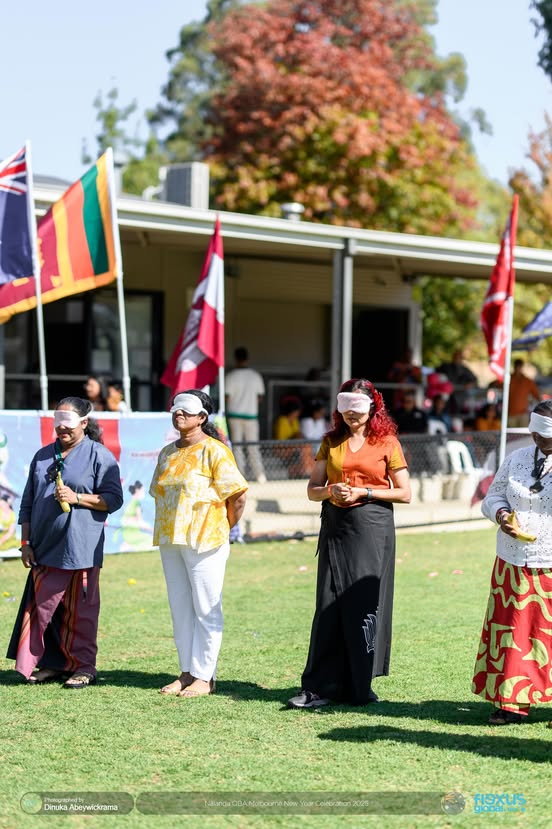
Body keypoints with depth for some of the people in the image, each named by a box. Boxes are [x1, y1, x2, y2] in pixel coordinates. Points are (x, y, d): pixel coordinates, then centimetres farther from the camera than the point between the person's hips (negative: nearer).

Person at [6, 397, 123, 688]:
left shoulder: (99, 455, -1)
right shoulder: (43, 456, 16)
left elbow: (114, 499, -5)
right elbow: (28, 502, 17)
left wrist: (77, 497, -16)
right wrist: (26, 542, 10)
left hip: (81, 549, -5)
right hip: (44, 549, 5)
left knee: (80, 610, 1)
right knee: (43, 607, 5)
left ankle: (83, 666, 11)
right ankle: (52, 664, 15)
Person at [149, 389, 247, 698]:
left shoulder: (213, 450, -8)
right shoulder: (168, 453, 14)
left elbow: (237, 493, -11)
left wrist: (224, 529, -3)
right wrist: (167, 531, 15)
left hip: (203, 541, -7)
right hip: (170, 541, 8)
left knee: (206, 610, -3)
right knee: (180, 608, 10)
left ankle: (204, 676, 1)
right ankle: (187, 672, 17)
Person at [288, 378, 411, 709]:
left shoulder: (387, 442, 3)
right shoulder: (331, 442, 13)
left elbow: (404, 493, 1)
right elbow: (312, 490, 13)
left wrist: (364, 492, -10)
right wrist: (330, 491, -8)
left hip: (372, 529, -3)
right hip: (335, 529, 3)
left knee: (365, 604, -3)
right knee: (330, 605, 0)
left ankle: (360, 687, 7)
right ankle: (321, 687, 1)